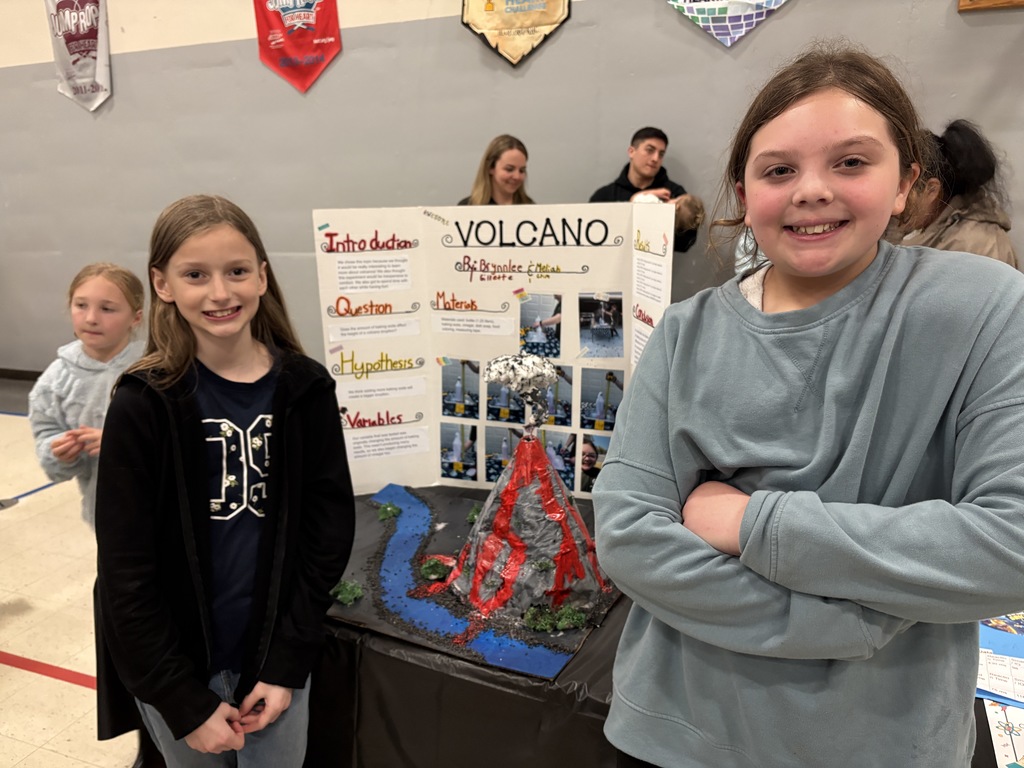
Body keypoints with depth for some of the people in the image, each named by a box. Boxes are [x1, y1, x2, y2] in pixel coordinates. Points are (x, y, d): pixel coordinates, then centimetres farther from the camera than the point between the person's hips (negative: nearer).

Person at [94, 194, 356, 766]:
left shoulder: (305, 388, -8)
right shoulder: (144, 406, -14)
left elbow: (331, 524, -4)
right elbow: (126, 570, -11)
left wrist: (288, 660, -6)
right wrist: (187, 701, -10)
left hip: (276, 651, 2)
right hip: (175, 660, -1)